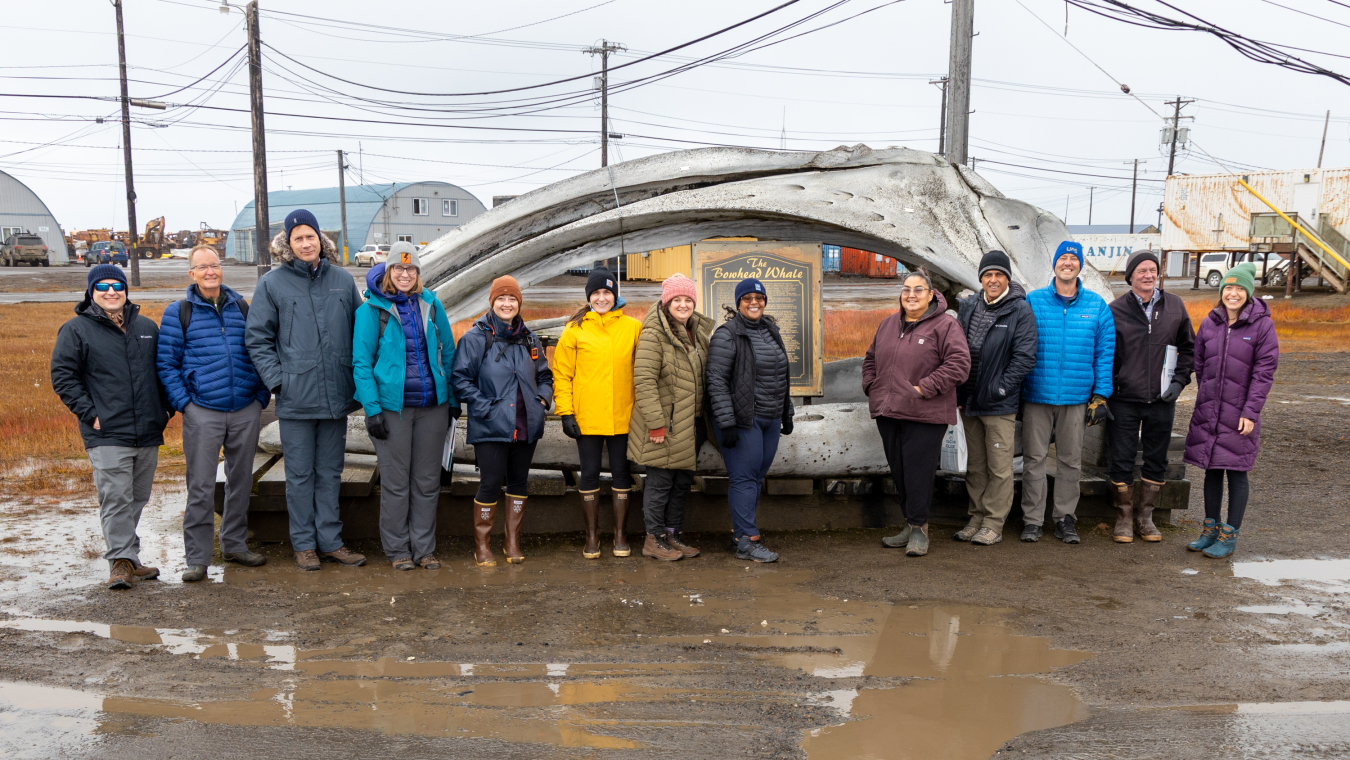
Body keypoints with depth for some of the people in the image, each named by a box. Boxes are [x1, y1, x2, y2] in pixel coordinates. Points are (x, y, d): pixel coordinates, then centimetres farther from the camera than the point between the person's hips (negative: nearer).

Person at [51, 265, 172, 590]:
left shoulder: (147, 327, 15)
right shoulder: (76, 330, 1)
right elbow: (63, 377, -3)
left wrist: (166, 406, 11)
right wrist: (90, 414, -10)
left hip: (148, 432, 5)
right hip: (107, 434, -5)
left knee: (137, 499, 11)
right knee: (116, 499, -11)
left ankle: (130, 561, 21)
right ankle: (121, 561, -5)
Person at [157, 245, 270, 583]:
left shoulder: (242, 308, 10)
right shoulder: (178, 313, 2)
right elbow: (165, 363, 1)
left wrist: (262, 395, 6)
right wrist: (183, 402, -8)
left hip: (246, 410, 3)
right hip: (202, 412, -3)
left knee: (241, 481, 12)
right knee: (201, 487, -3)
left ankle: (234, 544, 27)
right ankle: (197, 558, 5)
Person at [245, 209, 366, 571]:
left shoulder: (343, 280, 8)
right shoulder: (272, 284, -1)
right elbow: (258, 339, 0)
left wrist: (359, 381, 6)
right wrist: (277, 380, -10)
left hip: (337, 396, 3)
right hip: (296, 398, -3)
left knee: (330, 472, 12)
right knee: (300, 474, 6)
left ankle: (330, 541, 22)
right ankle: (304, 543, 18)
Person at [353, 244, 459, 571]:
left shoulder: (431, 305, 6)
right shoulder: (371, 309, -3)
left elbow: (448, 353, 12)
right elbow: (361, 362, -5)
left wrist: (453, 399, 10)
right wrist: (372, 409, -12)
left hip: (432, 405, 3)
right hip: (392, 406, -3)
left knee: (427, 482, 9)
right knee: (395, 483, 4)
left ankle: (424, 548, 20)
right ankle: (397, 550, 18)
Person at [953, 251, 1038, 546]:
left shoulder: (1021, 311, -7)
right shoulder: (968, 307, 8)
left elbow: (1025, 357, -11)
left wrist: (999, 388, -15)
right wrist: (957, 391, 5)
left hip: (1000, 404, -5)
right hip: (969, 400, 5)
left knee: (999, 466, 1)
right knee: (975, 465, 14)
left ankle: (994, 524, 11)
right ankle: (977, 518, 25)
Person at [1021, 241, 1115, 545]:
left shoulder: (1097, 306, 6)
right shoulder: (1033, 301, 3)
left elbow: (1105, 353, 6)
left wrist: (1101, 395, 0)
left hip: (1077, 398, 1)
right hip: (1037, 395, -1)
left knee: (1070, 460, 9)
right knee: (1034, 458, 2)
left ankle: (1066, 519, 20)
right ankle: (1032, 520, 12)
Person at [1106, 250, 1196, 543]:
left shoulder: (1175, 306, 4)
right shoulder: (1115, 310, -3)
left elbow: (1189, 347, 13)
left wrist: (1179, 379, 0)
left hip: (1162, 400, 3)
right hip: (1124, 400, -2)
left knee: (1157, 460, 10)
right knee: (1122, 461, 2)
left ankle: (1145, 516, 23)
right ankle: (1124, 518, 16)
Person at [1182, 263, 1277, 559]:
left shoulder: (1262, 324, -7)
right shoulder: (1209, 323, 5)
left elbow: (1265, 371, -9)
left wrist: (1251, 412, -12)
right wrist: (1206, 396, 10)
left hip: (1239, 412, -4)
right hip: (1207, 411, 4)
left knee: (1237, 473, 3)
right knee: (1211, 470, 12)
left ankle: (1229, 535, 13)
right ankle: (1211, 529, 24)